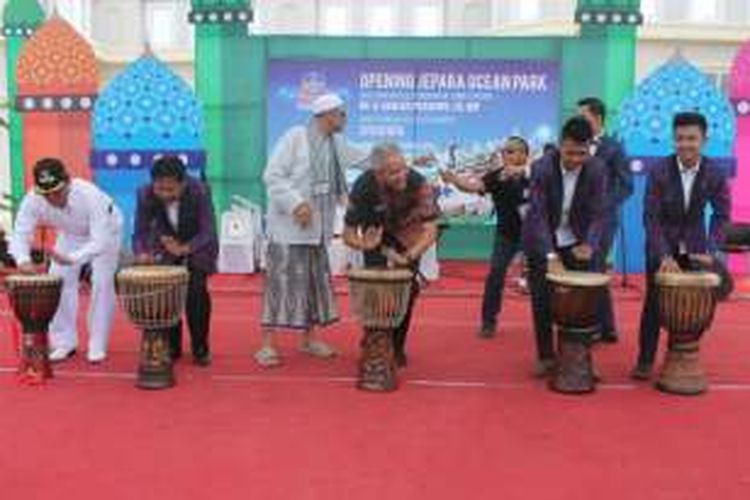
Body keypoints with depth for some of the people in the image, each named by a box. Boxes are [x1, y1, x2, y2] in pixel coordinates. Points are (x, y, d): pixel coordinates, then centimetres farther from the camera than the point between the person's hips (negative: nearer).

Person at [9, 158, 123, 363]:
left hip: (105, 230, -4)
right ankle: (64, 342, 9)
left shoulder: (91, 196, -43)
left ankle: (98, 346, -1)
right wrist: (23, 260, -51)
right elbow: (20, 233, -29)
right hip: (70, 234, 4)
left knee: (102, 283, -13)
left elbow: (100, 242, -46)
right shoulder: (32, 200, -31)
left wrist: (70, 259, -62)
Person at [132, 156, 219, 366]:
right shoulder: (145, 195, -23)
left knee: (196, 291, -17)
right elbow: (141, 232, -17)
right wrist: (141, 253, -39)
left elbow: (208, 233, -32)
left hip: (197, 247, -2)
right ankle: (172, 347, 8)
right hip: (165, 247, 2)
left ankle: (200, 348, 1)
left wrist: (184, 249, -50)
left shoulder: (199, 192, -31)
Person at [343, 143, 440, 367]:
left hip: (408, 236, 0)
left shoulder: (418, 183, -37)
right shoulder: (364, 186, -33)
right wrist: (363, 244, -47)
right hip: (375, 235, 0)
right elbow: (348, 234, -25)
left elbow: (430, 230, -34)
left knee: (407, 289, -5)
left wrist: (409, 257, -48)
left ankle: (397, 347, 14)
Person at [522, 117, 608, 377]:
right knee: (542, 301, 2)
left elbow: (597, 213, -13)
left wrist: (589, 245, -32)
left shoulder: (597, 170, -15)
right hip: (542, 242, -1)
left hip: (577, 243, 2)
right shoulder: (542, 167, -22)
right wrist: (551, 256, -35)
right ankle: (546, 356, 16)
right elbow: (538, 214, -26)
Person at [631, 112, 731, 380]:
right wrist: (664, 255, -25)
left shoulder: (715, 173, -12)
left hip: (694, 246, 2)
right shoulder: (658, 171, -18)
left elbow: (721, 215, -3)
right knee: (654, 302, 3)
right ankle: (645, 360, 14)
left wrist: (710, 251, -15)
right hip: (661, 245, -1)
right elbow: (650, 217, -17)